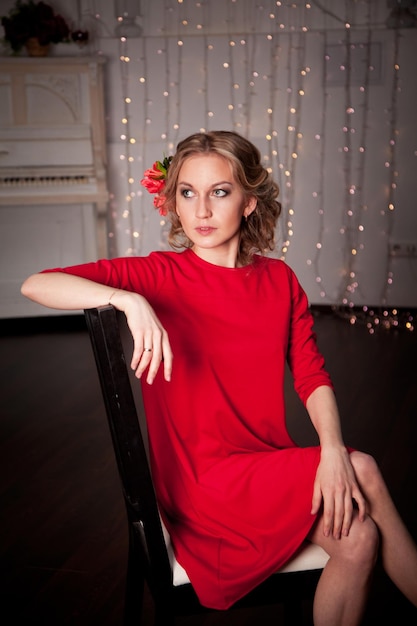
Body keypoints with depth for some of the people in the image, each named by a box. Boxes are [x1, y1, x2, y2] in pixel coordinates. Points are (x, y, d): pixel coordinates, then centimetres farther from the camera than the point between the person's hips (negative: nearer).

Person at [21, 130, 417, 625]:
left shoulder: (278, 279, 2)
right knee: (364, 473, -16)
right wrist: (128, 300, -37)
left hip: (272, 467, 5)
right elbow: (35, 284, -20)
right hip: (203, 483, -4)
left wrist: (333, 450, -18)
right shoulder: (158, 276, -11)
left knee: (358, 538, -19)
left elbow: (312, 376, 1)